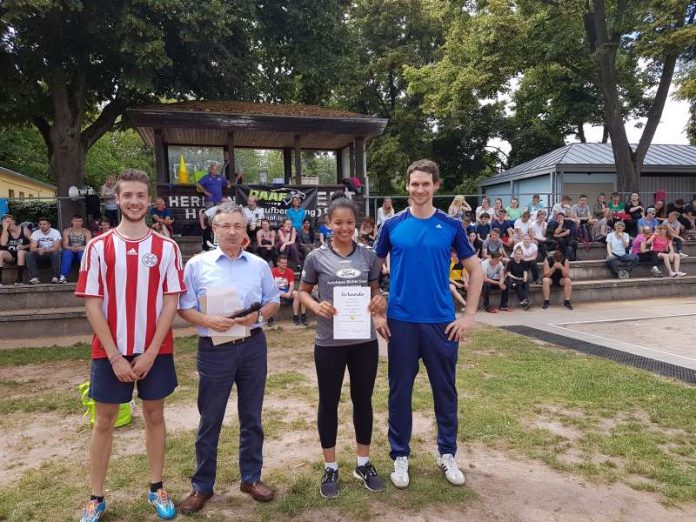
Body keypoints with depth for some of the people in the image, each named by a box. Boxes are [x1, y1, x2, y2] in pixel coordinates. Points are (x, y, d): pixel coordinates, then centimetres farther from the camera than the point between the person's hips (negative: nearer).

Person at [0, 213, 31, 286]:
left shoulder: (24, 230, -3)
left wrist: (24, 246, -21)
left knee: (20, 252, -35)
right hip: (10, 256, 3)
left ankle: (20, 279, -31)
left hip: (23, 255, -3)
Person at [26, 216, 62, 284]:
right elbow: (32, 248, -15)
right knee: (29, 255, -24)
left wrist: (44, 250, -39)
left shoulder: (55, 232, -11)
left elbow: (56, 248, -22)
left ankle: (55, 277, -28)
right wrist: (39, 249, -38)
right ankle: (34, 277, -26)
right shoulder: (35, 233, -4)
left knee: (56, 253, -36)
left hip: (52, 253, -3)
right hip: (40, 254, 3)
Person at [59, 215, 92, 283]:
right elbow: (65, 245, -7)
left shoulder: (87, 232, 2)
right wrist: (72, 248, -29)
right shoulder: (67, 231, 5)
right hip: (70, 252, 1)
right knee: (67, 252, -34)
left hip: (82, 252, -1)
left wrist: (79, 248, -30)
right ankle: (63, 276, -41)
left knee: (83, 252, -36)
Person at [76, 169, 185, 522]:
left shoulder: (167, 248, -3)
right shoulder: (98, 247, -3)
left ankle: (157, 488, 28)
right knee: (104, 421, 11)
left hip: (156, 351, 1)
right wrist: (115, 356, -11)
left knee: (154, 415, 12)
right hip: (109, 352, 0)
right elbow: (92, 305, -6)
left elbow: (170, 302, -4)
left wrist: (150, 353, -10)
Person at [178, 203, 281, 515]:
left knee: (252, 417, 14)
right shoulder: (197, 265, -2)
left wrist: (258, 316, -11)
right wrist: (207, 320, -20)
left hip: (253, 346, 2)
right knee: (210, 420, 9)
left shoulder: (259, 265, 5)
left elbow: (274, 301, 9)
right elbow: (184, 307, -2)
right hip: (214, 349, -2)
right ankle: (202, 486, 26)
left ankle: (251, 478, 31)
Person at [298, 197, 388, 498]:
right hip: (329, 342, -1)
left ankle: (363, 464, 32)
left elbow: (375, 291, 11)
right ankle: (330, 468, 28)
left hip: (364, 341, 2)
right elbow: (303, 292, 5)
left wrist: (380, 303, -11)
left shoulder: (369, 256, 1)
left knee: (363, 400, 14)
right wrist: (316, 306, -16)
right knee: (329, 403, 10)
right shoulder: (317, 257, -4)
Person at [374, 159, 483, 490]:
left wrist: (469, 315, 0)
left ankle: (447, 453, 31)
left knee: (445, 390, 12)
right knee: (400, 390, 9)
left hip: (442, 322, 1)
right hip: (401, 322, 0)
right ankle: (400, 455, 26)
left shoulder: (451, 226, 0)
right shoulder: (393, 226, 0)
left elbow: (475, 270, 6)